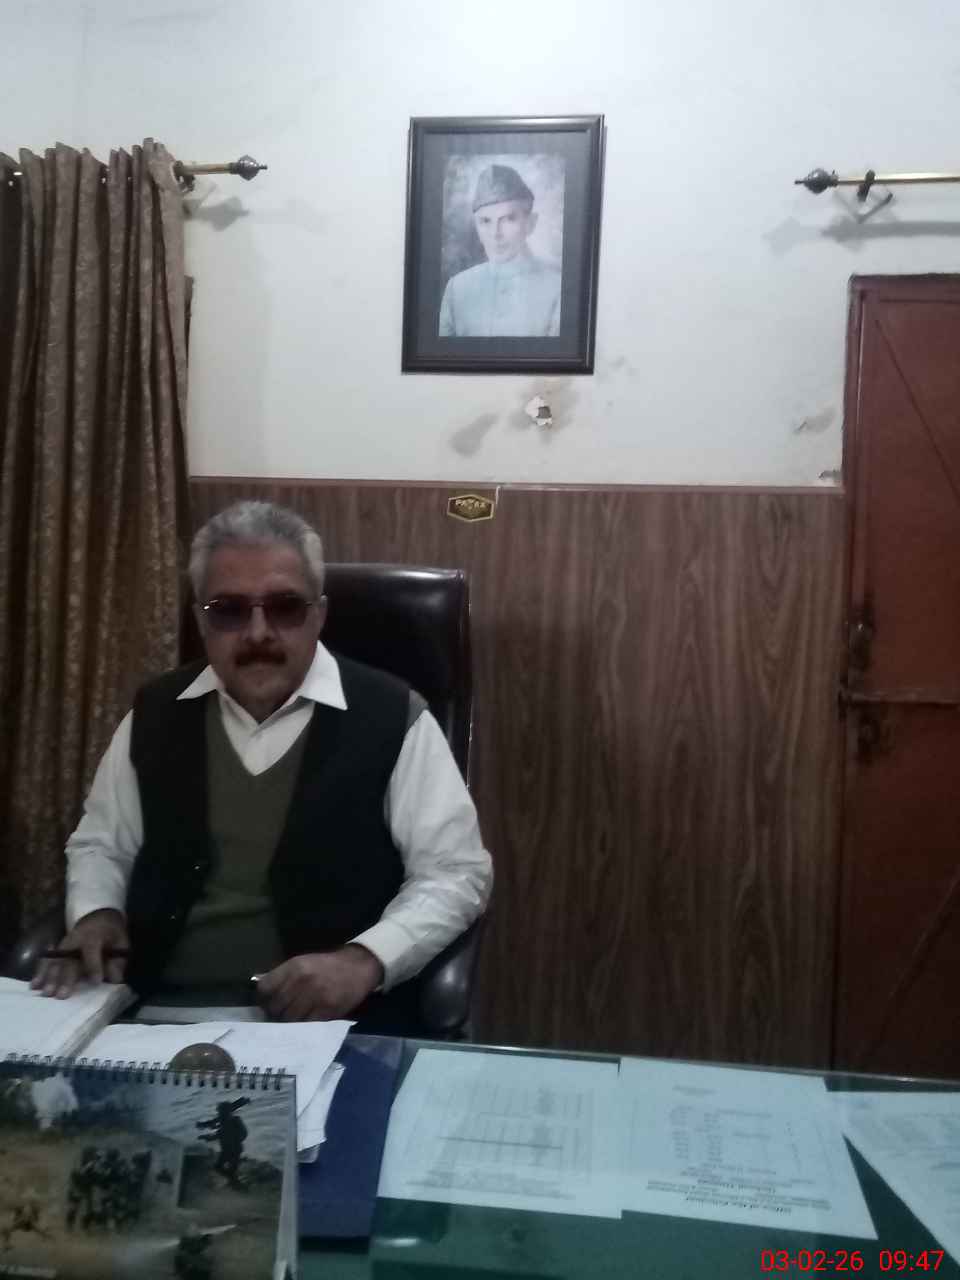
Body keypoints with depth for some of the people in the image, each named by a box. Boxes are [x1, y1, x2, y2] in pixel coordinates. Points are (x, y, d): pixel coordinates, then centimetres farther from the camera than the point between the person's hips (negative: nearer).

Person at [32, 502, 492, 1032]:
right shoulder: (156, 713, 10)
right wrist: (96, 914, 2)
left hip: (327, 1021, -3)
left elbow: (456, 872, -1)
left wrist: (363, 960, -16)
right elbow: (100, 843, 23)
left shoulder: (391, 717, -3)